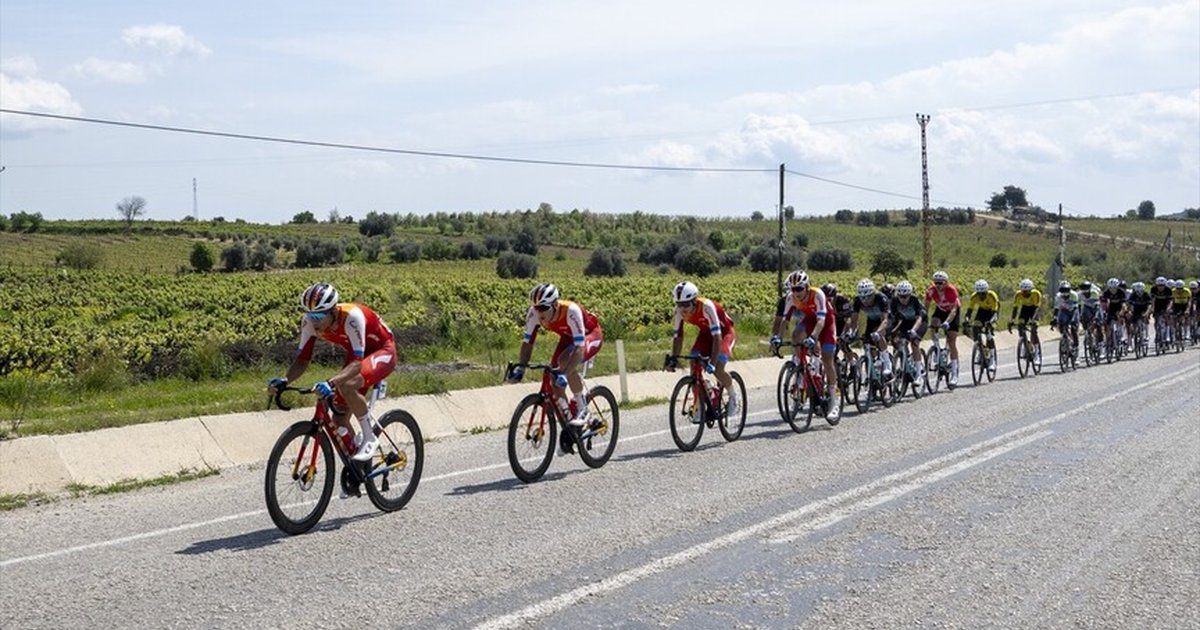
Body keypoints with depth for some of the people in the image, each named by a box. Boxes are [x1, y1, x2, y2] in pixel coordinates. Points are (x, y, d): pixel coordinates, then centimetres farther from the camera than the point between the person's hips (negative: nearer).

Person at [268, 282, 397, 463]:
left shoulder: (352, 317, -37)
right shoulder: (310, 321, -19)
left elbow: (357, 362, -42)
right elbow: (303, 358, -13)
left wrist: (332, 383, -57)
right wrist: (284, 380, -32)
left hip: (383, 352, -7)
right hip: (357, 355, 7)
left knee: (346, 385, -35)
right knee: (339, 421, 0)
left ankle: (370, 438, -14)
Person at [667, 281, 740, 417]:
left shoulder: (706, 307, -37)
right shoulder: (679, 311, -21)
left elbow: (717, 337, -39)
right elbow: (678, 337, -11)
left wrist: (712, 362, -46)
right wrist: (673, 359, -21)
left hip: (725, 332, -5)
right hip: (706, 333, 6)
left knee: (718, 369, -22)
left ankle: (735, 396, 6)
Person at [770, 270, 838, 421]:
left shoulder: (817, 295, -35)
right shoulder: (792, 299, -22)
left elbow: (821, 320, -43)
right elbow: (784, 319, -26)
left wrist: (813, 337, -58)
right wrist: (776, 336, -42)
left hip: (826, 321, -4)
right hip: (809, 319, 4)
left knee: (827, 361, -10)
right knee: (796, 335, -31)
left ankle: (833, 402, -3)